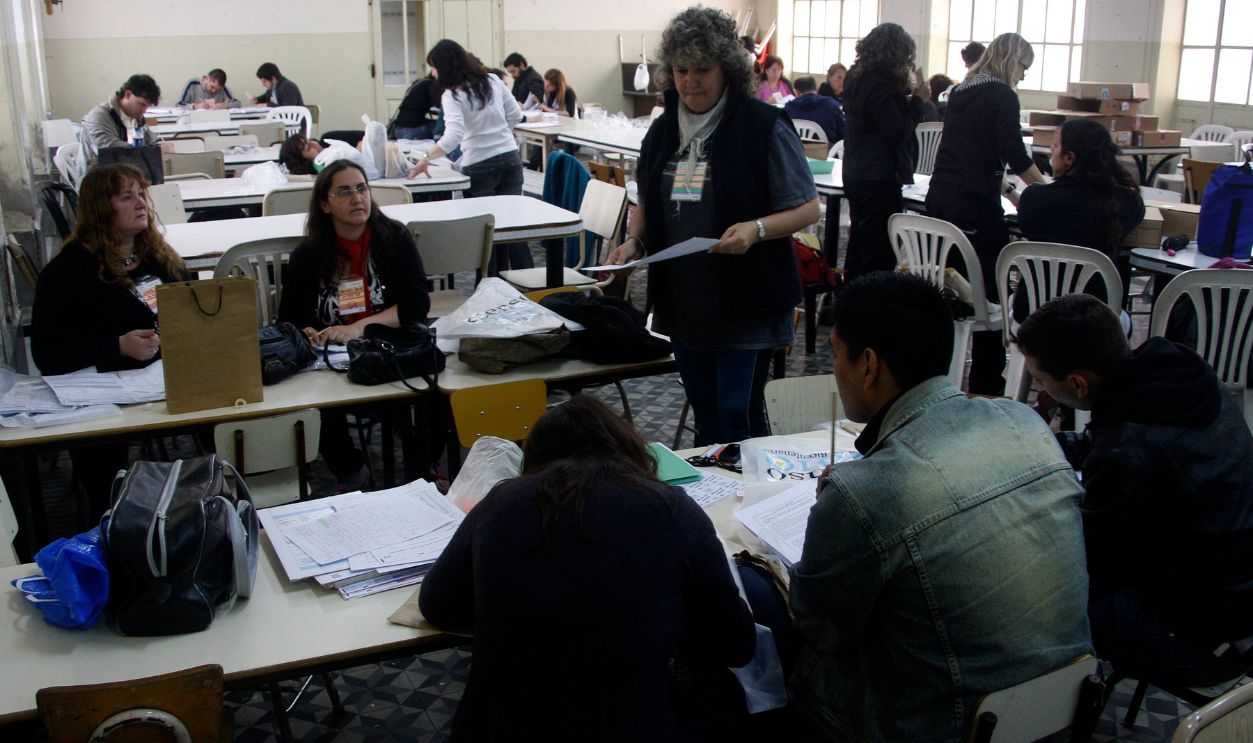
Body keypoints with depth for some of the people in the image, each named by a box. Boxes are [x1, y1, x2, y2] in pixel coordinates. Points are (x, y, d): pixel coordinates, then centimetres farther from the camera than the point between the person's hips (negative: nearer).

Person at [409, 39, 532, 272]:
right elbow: (516, 115, 10)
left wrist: (426, 159, -25)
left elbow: (453, 135, -26)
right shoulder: (492, 81, 4)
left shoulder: (452, 95, -13)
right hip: (510, 159, 5)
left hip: (479, 167, -5)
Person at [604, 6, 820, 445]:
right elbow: (646, 204, 19)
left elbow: (808, 208, -9)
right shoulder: (663, 130, 8)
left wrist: (757, 228, -26)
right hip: (682, 301, 6)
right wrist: (633, 241, -2)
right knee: (703, 411, 16)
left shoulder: (765, 127, -10)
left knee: (739, 415, -3)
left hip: (745, 304, -6)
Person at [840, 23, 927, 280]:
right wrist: (916, 100, -11)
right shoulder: (880, 84, -17)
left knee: (858, 248, 18)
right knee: (880, 257, -4)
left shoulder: (857, 78, 10)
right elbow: (898, 132, -19)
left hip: (855, 175, 10)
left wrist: (905, 95, 6)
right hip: (880, 179, -10)